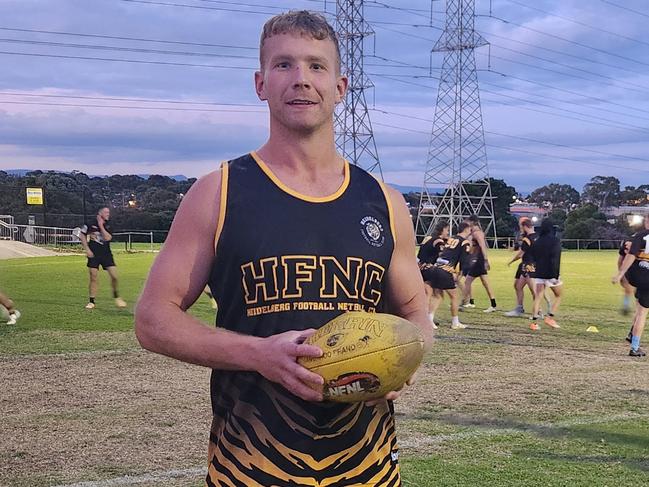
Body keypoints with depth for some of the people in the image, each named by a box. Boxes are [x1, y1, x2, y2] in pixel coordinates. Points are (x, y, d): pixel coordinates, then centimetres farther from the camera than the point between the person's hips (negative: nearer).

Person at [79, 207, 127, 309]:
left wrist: (101, 226, -16)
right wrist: (87, 249, -2)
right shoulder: (90, 224, -3)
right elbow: (82, 236, 5)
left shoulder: (108, 226, 3)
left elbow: (108, 238, -13)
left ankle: (117, 297, 13)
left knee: (114, 275, -8)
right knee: (93, 278, -2)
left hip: (106, 254, 2)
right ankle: (91, 301, 9)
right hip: (94, 254, -2)